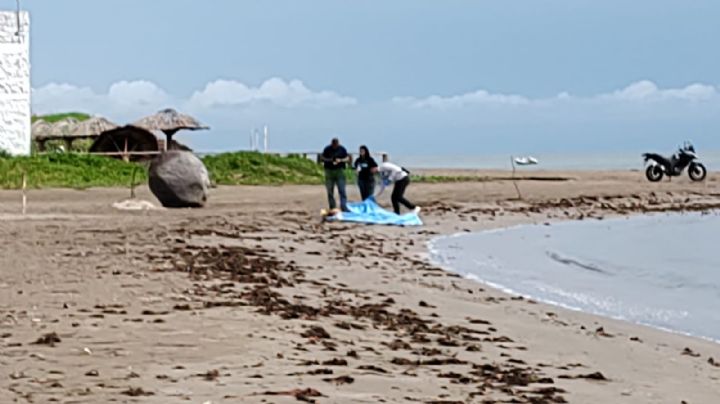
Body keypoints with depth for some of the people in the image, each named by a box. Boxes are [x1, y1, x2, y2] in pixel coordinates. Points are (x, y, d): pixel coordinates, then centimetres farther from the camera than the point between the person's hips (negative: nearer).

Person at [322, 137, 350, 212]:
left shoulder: (342, 149, 3)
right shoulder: (327, 149, 2)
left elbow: (347, 158, 4)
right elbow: (322, 158, 7)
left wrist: (340, 160, -15)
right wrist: (329, 160, -13)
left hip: (339, 171, -1)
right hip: (329, 171, 1)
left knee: (342, 190, -10)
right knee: (330, 191, 4)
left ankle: (344, 207, -14)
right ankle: (332, 208, 12)